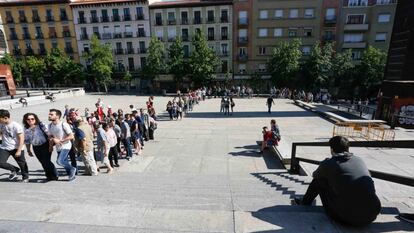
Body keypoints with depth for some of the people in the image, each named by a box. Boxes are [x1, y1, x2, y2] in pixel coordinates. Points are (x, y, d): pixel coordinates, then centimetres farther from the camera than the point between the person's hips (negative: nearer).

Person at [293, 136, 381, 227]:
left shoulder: (328, 163, -4)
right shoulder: (360, 160, 7)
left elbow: (315, 175, 19)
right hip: (372, 215, 5)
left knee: (319, 179, 11)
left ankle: (305, 201, 31)